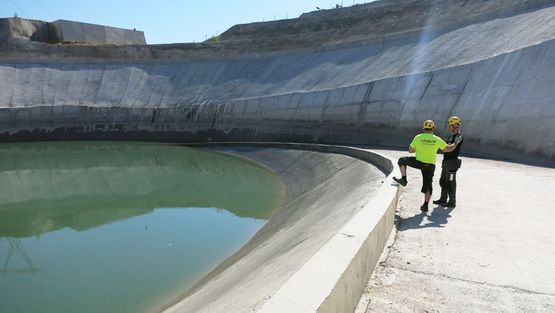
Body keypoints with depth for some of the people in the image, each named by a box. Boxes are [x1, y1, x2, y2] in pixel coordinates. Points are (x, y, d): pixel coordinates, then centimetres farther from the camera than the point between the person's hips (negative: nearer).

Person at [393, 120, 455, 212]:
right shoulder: (437, 140, -3)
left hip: (419, 162, -3)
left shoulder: (418, 137, -7)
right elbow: (447, 149, 8)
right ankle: (425, 205, 14)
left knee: (402, 160, 18)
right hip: (431, 166, 3)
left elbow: (410, 150, -1)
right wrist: (455, 144, 27)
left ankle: (403, 179, 11)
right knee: (428, 185, 11)